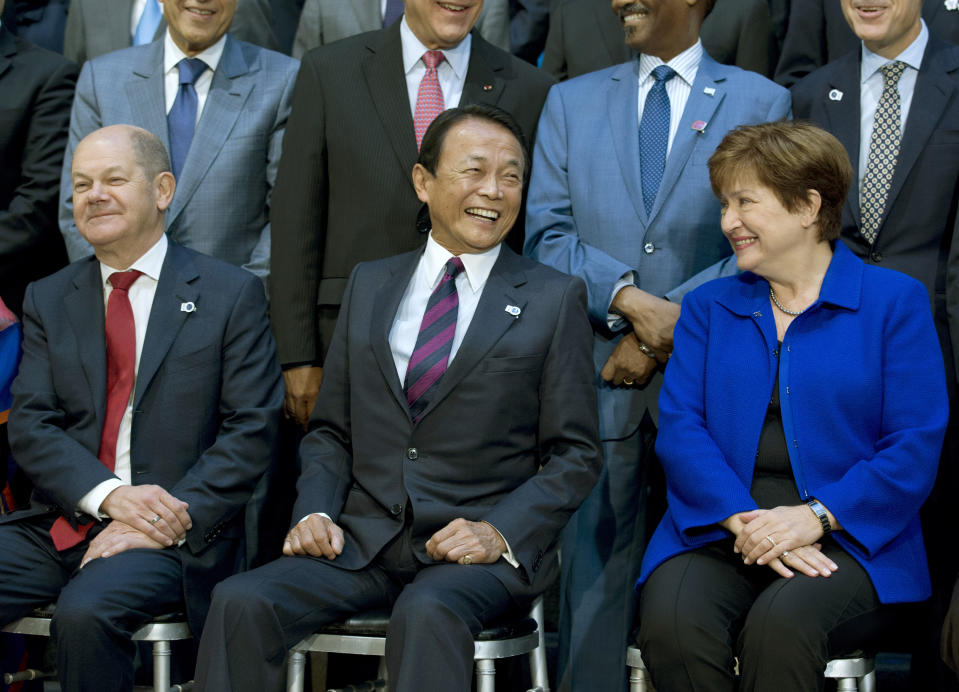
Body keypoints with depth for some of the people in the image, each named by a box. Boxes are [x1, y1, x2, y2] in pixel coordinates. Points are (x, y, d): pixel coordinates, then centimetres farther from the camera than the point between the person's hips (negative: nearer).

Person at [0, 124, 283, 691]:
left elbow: (252, 431, -3)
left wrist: (171, 520, -15)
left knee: (86, 611, -33)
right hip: (61, 524, 4)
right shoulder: (49, 300, 15)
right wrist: (110, 495, -13)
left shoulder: (232, 295, 3)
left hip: (173, 536, -4)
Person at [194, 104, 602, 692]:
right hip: (363, 541, 3)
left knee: (427, 614, -37)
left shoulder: (555, 298, 6)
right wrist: (315, 512, -1)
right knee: (241, 603, -23)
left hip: (484, 549, -3)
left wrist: (501, 533, -12)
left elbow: (576, 454, 4)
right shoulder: (369, 286, 17)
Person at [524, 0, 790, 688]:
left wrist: (671, 331, -9)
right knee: (594, 565, 1)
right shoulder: (571, 102, 14)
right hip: (599, 376, 2)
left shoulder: (761, 102, 6)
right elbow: (547, 234, 5)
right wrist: (630, 299, -10)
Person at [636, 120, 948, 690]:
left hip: (848, 540, -2)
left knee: (779, 623, -36)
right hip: (719, 532, 3)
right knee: (670, 624, -31)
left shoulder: (895, 301, 7)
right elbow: (680, 429, 4)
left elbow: (916, 449, -1)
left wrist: (813, 516, -15)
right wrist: (744, 521, -14)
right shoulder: (708, 307, 17)